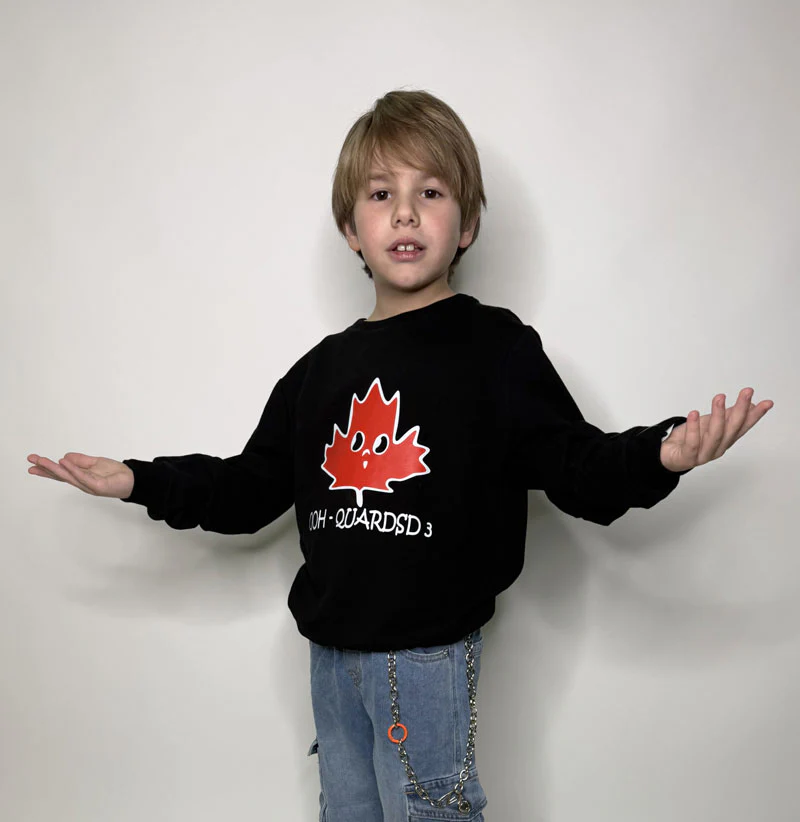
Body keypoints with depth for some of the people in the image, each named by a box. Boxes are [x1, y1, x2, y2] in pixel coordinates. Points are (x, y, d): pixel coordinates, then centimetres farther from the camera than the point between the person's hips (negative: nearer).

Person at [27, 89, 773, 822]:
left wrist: (659, 456, -33)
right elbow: (253, 486, 14)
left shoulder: (498, 348, -8)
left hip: (430, 655, -5)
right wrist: (139, 481, 9)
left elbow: (578, 469, -14)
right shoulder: (324, 368, 7)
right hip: (332, 650, 6)